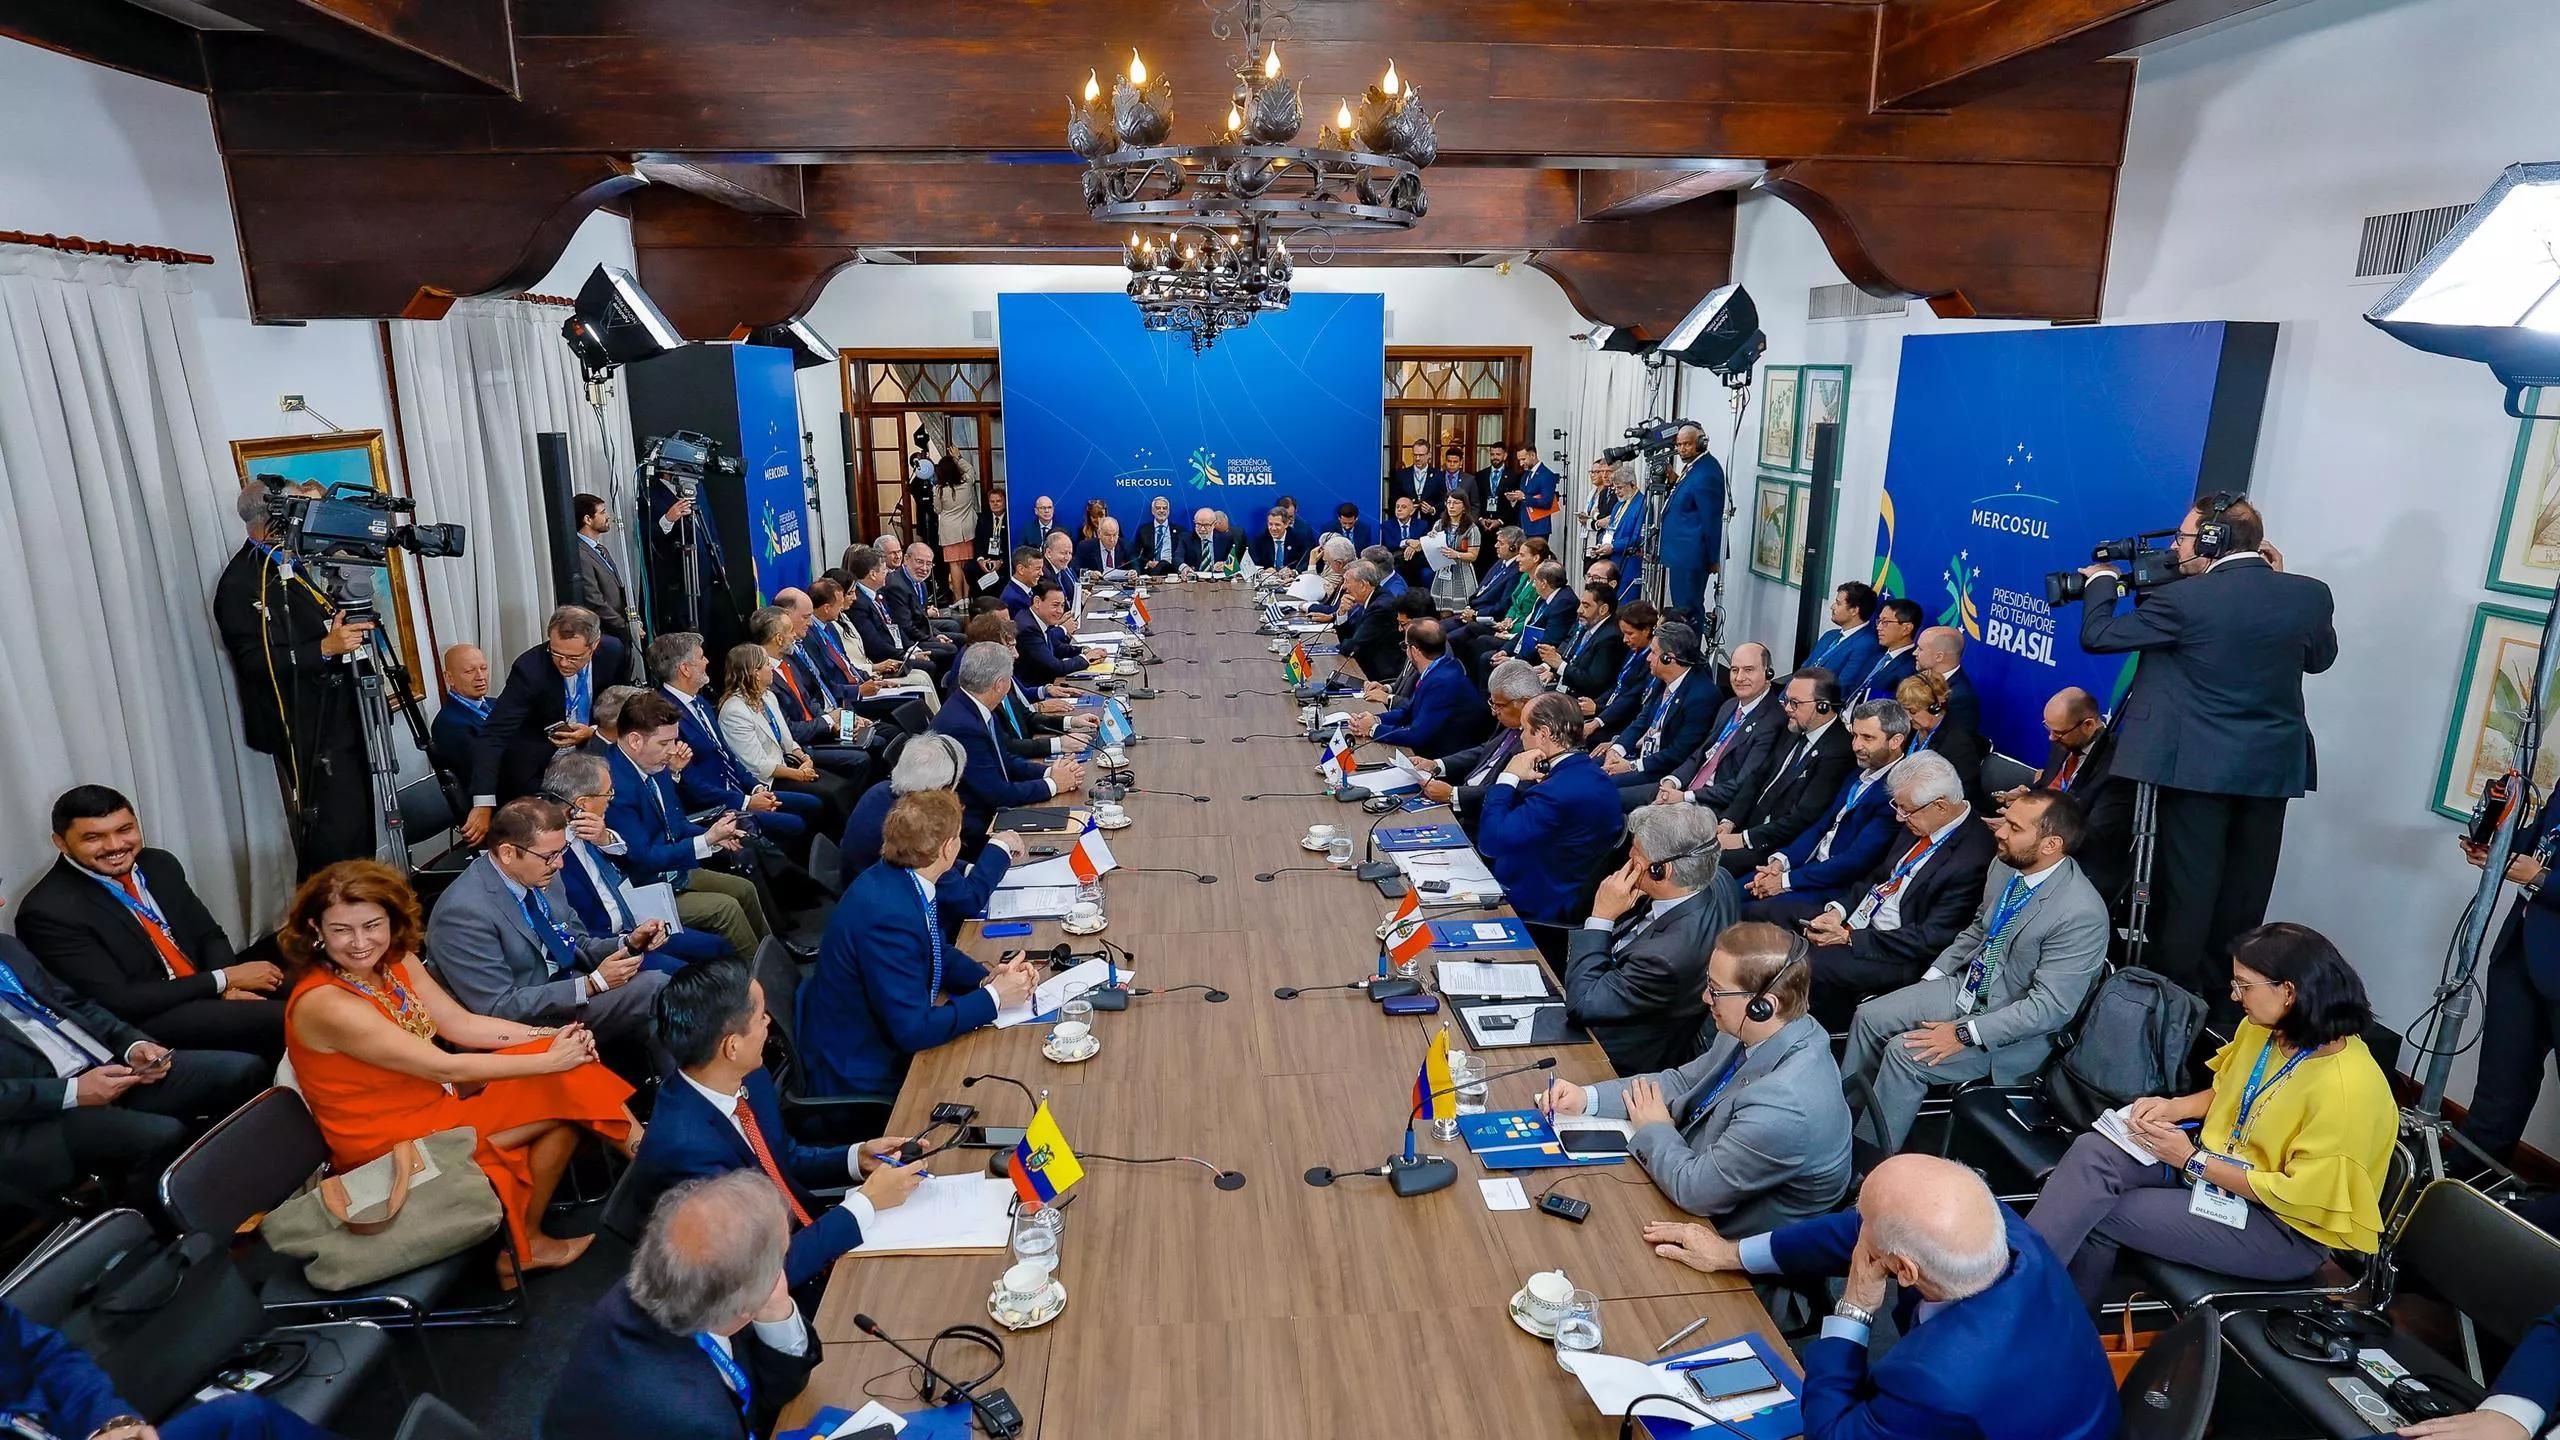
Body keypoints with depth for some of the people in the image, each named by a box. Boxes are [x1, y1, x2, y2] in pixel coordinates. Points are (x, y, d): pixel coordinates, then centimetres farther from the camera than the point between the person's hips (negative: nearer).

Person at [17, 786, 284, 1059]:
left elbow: (210, 936, 11)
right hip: (142, 1020, -7)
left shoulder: (159, 864, 6)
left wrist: (229, 988, -9)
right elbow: (119, 1002, -17)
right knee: (286, 1020, -27)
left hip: (212, 996, 7)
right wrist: (223, 979, -15)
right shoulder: (48, 912, -13)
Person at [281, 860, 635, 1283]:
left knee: (570, 1082, -5)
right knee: (562, 1085, -14)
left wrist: (552, 1037, -13)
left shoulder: (396, 960, -3)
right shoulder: (325, 1003, -27)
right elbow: (444, 1067, -26)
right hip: (389, 1144, -8)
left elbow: (461, 1023, 1)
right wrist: (548, 1059, -21)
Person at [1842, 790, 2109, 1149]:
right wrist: (1932, 977, 6)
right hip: (1966, 986, 8)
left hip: (2018, 1027, -8)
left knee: (1904, 1053, -21)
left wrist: (1964, 1034, -26)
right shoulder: (2005, 868, -4)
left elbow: (2050, 1007, -26)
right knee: (1869, 1016, -2)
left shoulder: (2081, 913, -28)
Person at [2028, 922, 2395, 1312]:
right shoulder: (2260, 1028, -3)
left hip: (2282, 1226, -7)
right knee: (2093, 1152, -18)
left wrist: (2193, 1162, -19)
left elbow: (2297, 1193, -22)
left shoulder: (2350, 1088, -27)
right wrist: (2174, 1106, -3)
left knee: (2096, 1214, -20)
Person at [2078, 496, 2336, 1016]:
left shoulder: (2183, 599, -15)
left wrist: (2102, 579, 10)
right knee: (2244, 897, 14)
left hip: (2201, 763, -5)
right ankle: (2225, 1008, 26)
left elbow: (2096, 636, -8)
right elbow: (2320, 658, 18)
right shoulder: (2309, 594, 0)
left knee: (2189, 890, 5)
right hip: (2274, 764, 5)